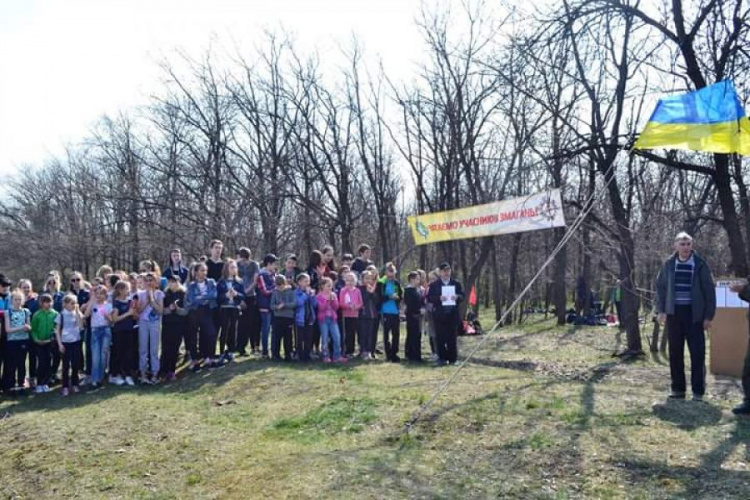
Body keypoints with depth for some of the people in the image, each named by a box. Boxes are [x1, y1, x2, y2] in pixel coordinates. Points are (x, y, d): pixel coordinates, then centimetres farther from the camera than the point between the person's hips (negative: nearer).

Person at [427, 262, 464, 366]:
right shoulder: (434, 285, 4)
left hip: (453, 315, 1)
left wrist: (457, 297, -12)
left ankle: (453, 359, 10)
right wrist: (439, 298, -18)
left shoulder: (456, 284, 10)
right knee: (440, 338, 0)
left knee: (452, 338, 3)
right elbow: (429, 297, -1)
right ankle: (442, 358, 8)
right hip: (439, 315, -1)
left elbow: (462, 295, 9)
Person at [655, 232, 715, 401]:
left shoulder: (700, 264, -2)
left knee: (697, 354, -2)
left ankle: (698, 391, 6)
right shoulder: (669, 265, 4)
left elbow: (709, 290, 0)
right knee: (675, 353, 7)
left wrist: (708, 316, -5)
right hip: (674, 313, 2)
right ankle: (678, 389, 16)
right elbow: (660, 287, 10)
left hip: (694, 314, -2)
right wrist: (660, 310, 2)